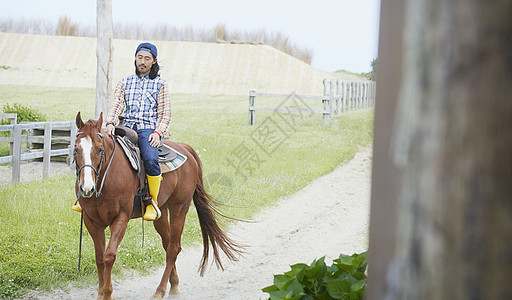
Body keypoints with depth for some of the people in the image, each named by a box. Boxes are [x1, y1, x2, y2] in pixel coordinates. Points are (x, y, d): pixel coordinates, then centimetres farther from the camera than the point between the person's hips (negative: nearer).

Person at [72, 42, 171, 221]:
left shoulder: (160, 85, 10)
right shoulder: (124, 83, 18)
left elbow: (165, 115, 6)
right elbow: (116, 105, 6)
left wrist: (158, 133, -12)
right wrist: (111, 123, -15)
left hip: (149, 130, -3)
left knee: (150, 160, -35)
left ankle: (153, 202, -18)